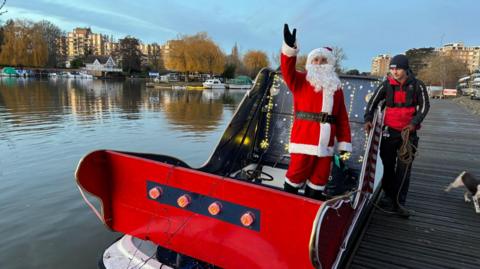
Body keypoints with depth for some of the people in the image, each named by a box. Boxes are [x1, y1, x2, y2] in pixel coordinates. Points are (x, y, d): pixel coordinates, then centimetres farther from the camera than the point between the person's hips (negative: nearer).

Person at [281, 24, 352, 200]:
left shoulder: (336, 87, 15)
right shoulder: (300, 81, 6)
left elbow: (342, 118, 12)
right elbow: (288, 71, -15)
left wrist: (344, 142, 7)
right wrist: (290, 47, -30)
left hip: (325, 142, 4)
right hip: (304, 138, -4)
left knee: (320, 177, 11)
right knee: (297, 173, 2)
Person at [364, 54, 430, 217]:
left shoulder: (417, 86, -1)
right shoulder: (386, 85, 0)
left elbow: (424, 105, 3)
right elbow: (373, 102, 5)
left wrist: (414, 123, -9)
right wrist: (368, 119, -6)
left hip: (409, 131, -1)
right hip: (389, 131, 1)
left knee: (404, 168, 0)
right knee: (388, 166, 8)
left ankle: (398, 202, 7)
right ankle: (389, 197, 22)